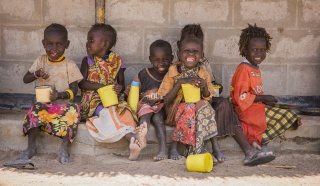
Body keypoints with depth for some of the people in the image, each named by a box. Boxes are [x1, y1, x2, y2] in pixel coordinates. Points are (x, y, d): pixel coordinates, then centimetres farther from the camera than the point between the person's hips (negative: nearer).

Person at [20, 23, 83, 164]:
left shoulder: (69, 65, -3)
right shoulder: (41, 61, 6)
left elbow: (74, 90, -5)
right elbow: (25, 79, 8)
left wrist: (60, 95, -25)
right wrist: (36, 74, -14)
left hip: (63, 104, -2)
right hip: (43, 104, 2)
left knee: (73, 111, -32)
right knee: (34, 112, -29)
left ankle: (64, 148, -21)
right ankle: (31, 147, -12)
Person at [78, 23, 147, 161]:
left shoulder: (116, 60, 10)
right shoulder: (88, 61, 7)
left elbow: (121, 83, 13)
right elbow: (82, 83, -4)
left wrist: (120, 88, -14)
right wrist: (104, 86, -17)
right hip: (93, 101, -2)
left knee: (125, 111, -31)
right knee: (107, 112, -34)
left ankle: (134, 140, -50)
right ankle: (132, 136, -47)